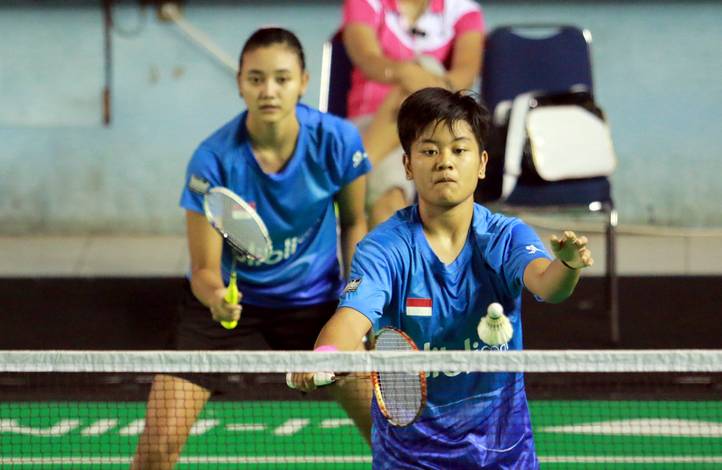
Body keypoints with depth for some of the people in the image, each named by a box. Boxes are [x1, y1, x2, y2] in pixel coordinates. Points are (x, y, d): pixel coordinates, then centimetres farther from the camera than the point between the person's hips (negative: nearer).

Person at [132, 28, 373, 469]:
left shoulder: (338, 141, -18)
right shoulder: (214, 159, -24)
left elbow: (354, 222, 2)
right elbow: (205, 268, -20)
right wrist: (215, 295, -42)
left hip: (313, 298, 2)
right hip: (229, 298, -2)